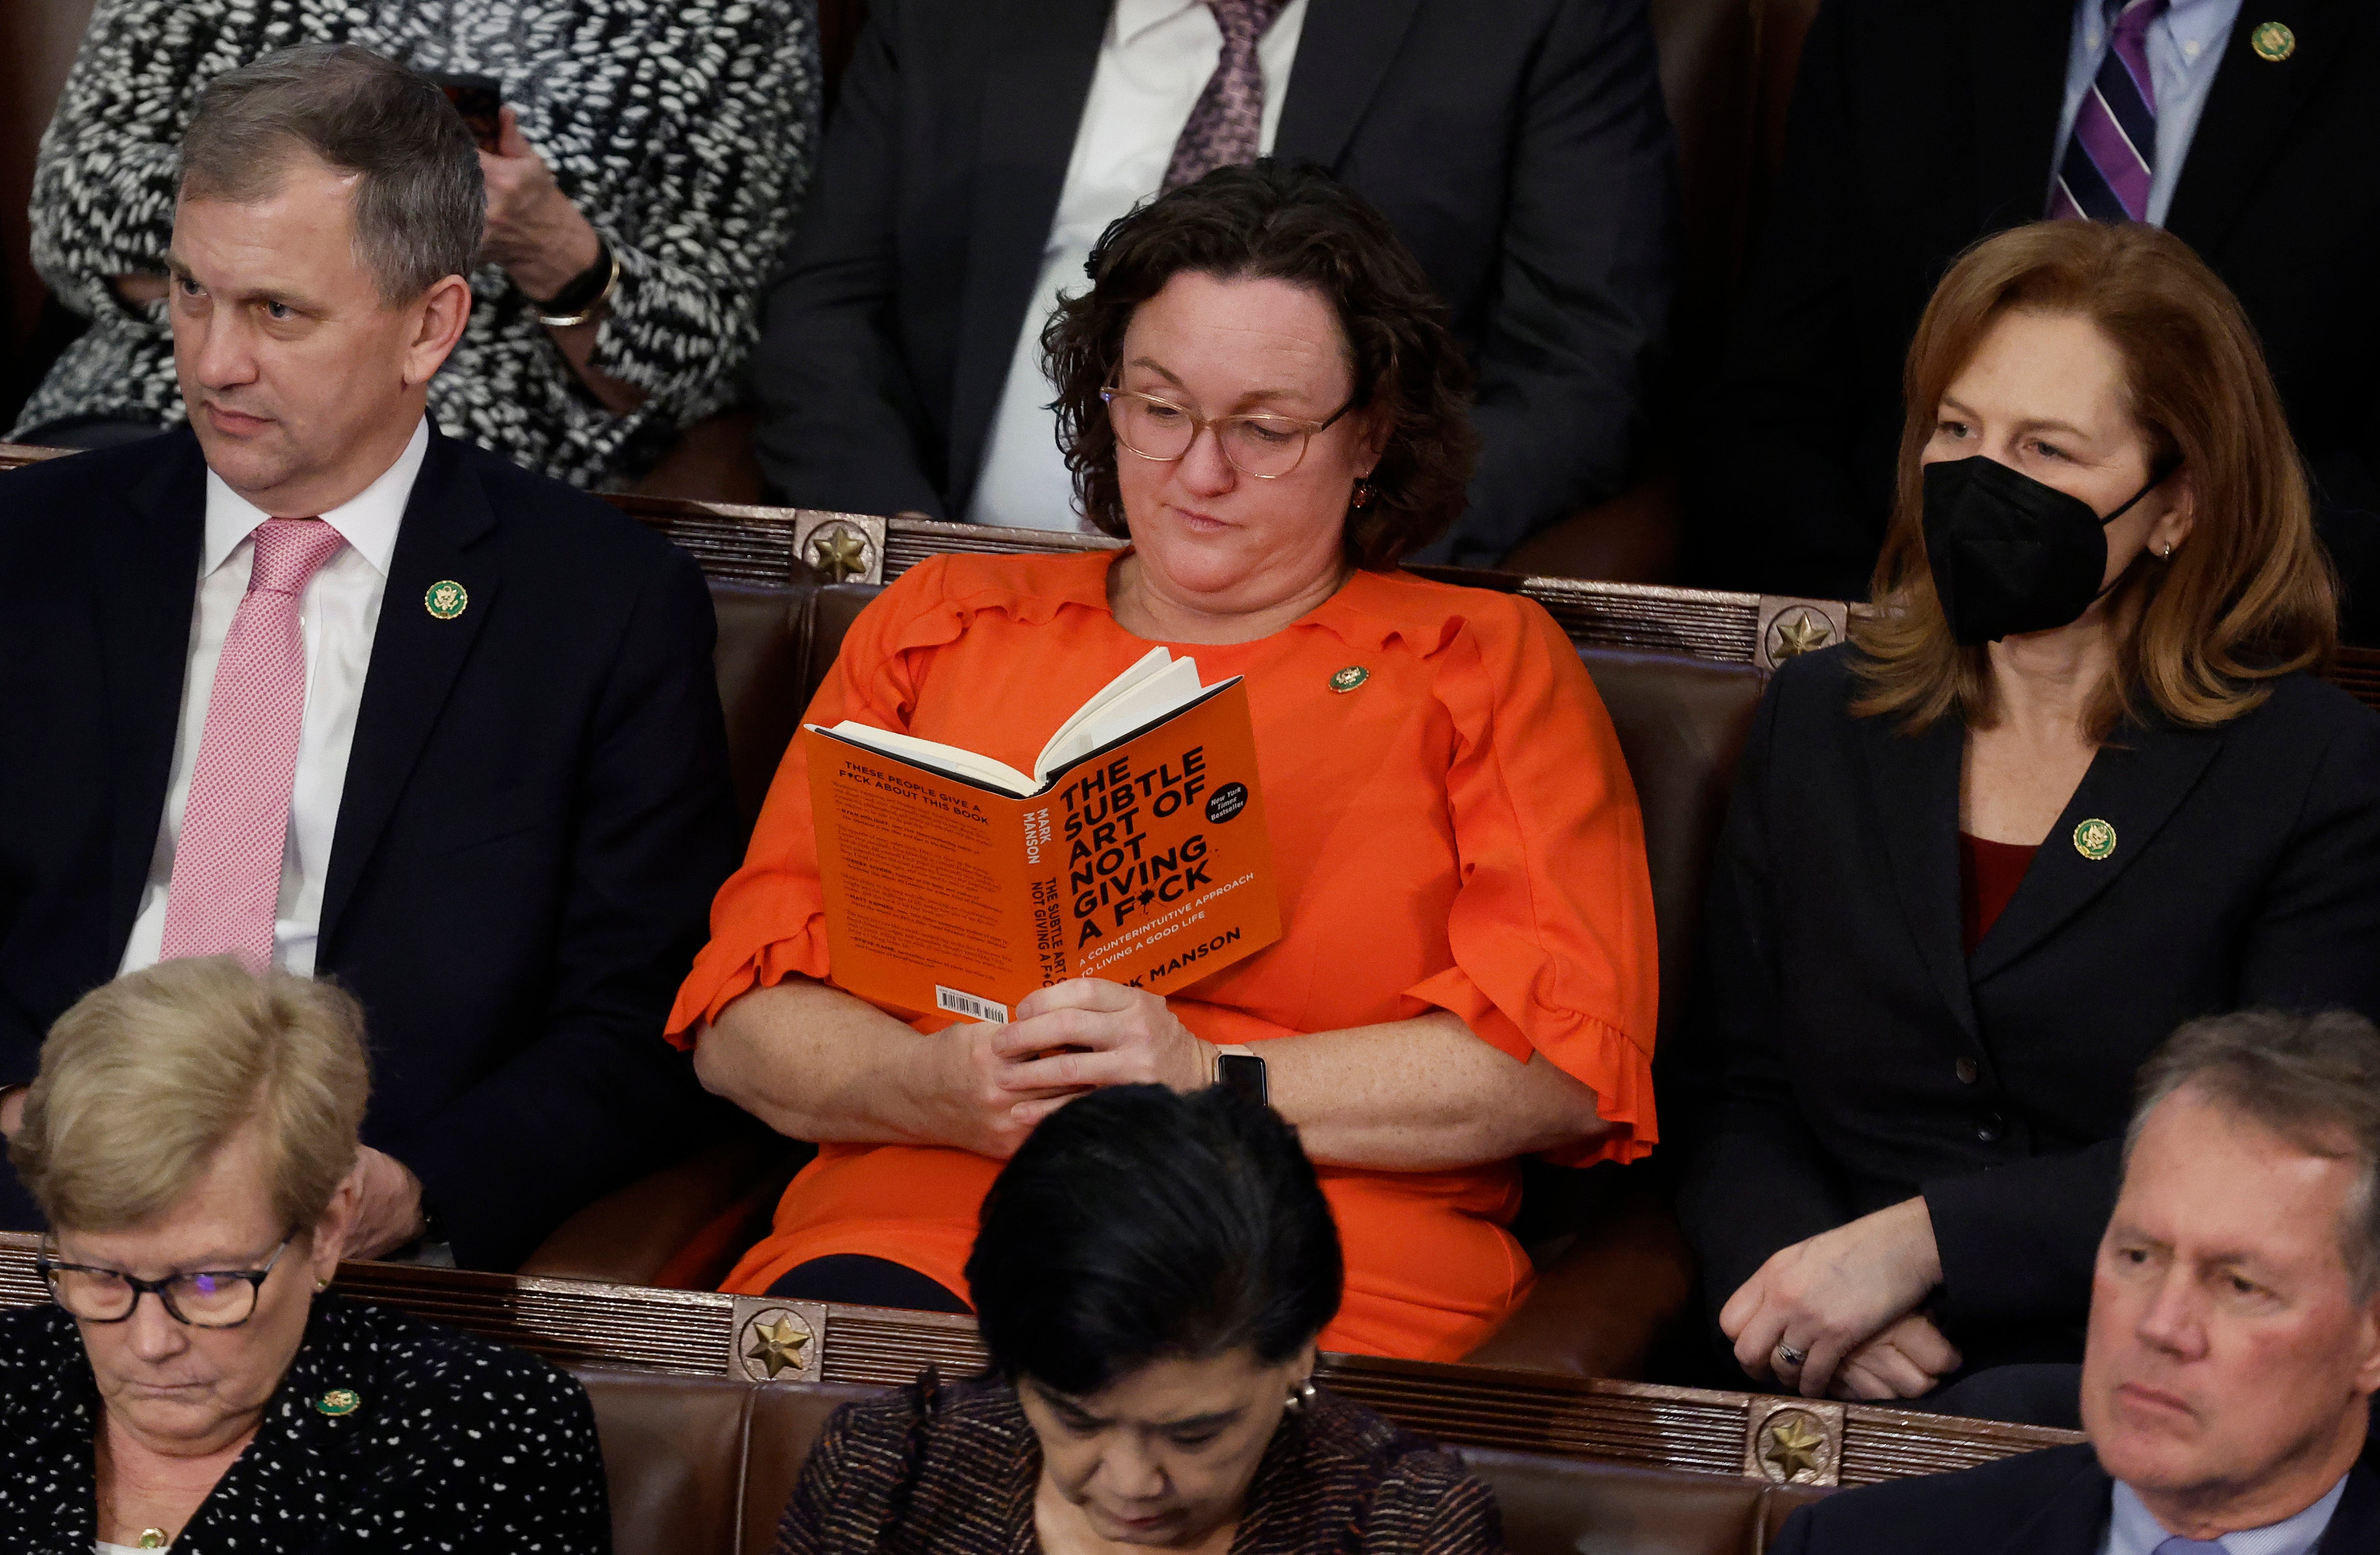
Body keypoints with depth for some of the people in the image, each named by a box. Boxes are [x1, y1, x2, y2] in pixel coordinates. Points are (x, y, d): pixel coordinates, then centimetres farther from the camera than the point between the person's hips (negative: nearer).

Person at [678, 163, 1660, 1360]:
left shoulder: (1489, 667, 16)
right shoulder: (938, 625, 22)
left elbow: (1564, 1059, 2)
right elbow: (741, 1026, 15)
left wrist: (1211, 1088, -11)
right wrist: (943, 1087, -8)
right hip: (912, 1236, 2)